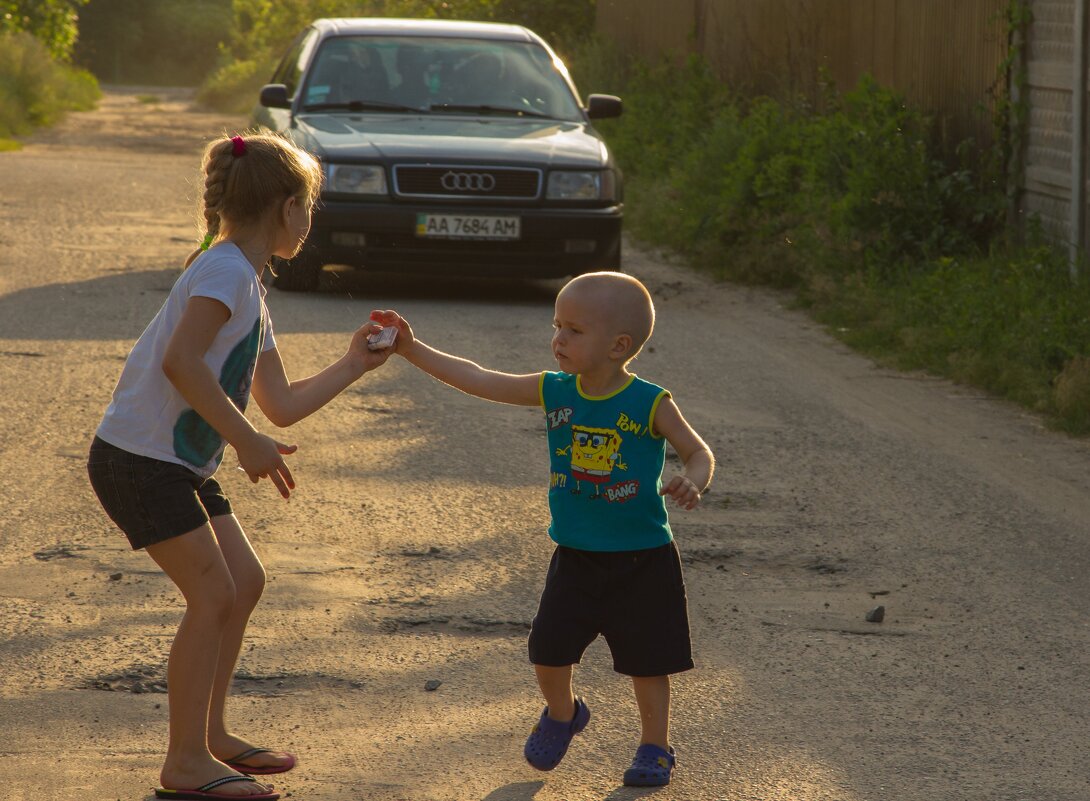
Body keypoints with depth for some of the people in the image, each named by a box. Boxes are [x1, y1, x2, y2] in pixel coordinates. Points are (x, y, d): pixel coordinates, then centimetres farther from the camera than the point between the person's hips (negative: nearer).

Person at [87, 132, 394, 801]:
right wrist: (244, 440, -28)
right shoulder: (226, 269, -15)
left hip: (181, 465, 10)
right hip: (138, 459, -10)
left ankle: (210, 733, 25)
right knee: (213, 596, -10)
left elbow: (283, 406, 19)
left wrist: (354, 366, 20)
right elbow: (180, 361, -30)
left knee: (244, 582, 13)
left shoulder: (250, 290, 16)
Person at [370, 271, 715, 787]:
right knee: (548, 652, 2)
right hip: (574, 558, 4)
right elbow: (478, 381, -1)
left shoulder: (650, 405, -14)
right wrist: (413, 349, -4)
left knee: (645, 659, 5)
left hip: (641, 560, -4)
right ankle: (562, 713, 33)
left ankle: (655, 747, 25)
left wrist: (692, 482, -31)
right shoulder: (553, 392, -3)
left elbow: (699, 453, -8)